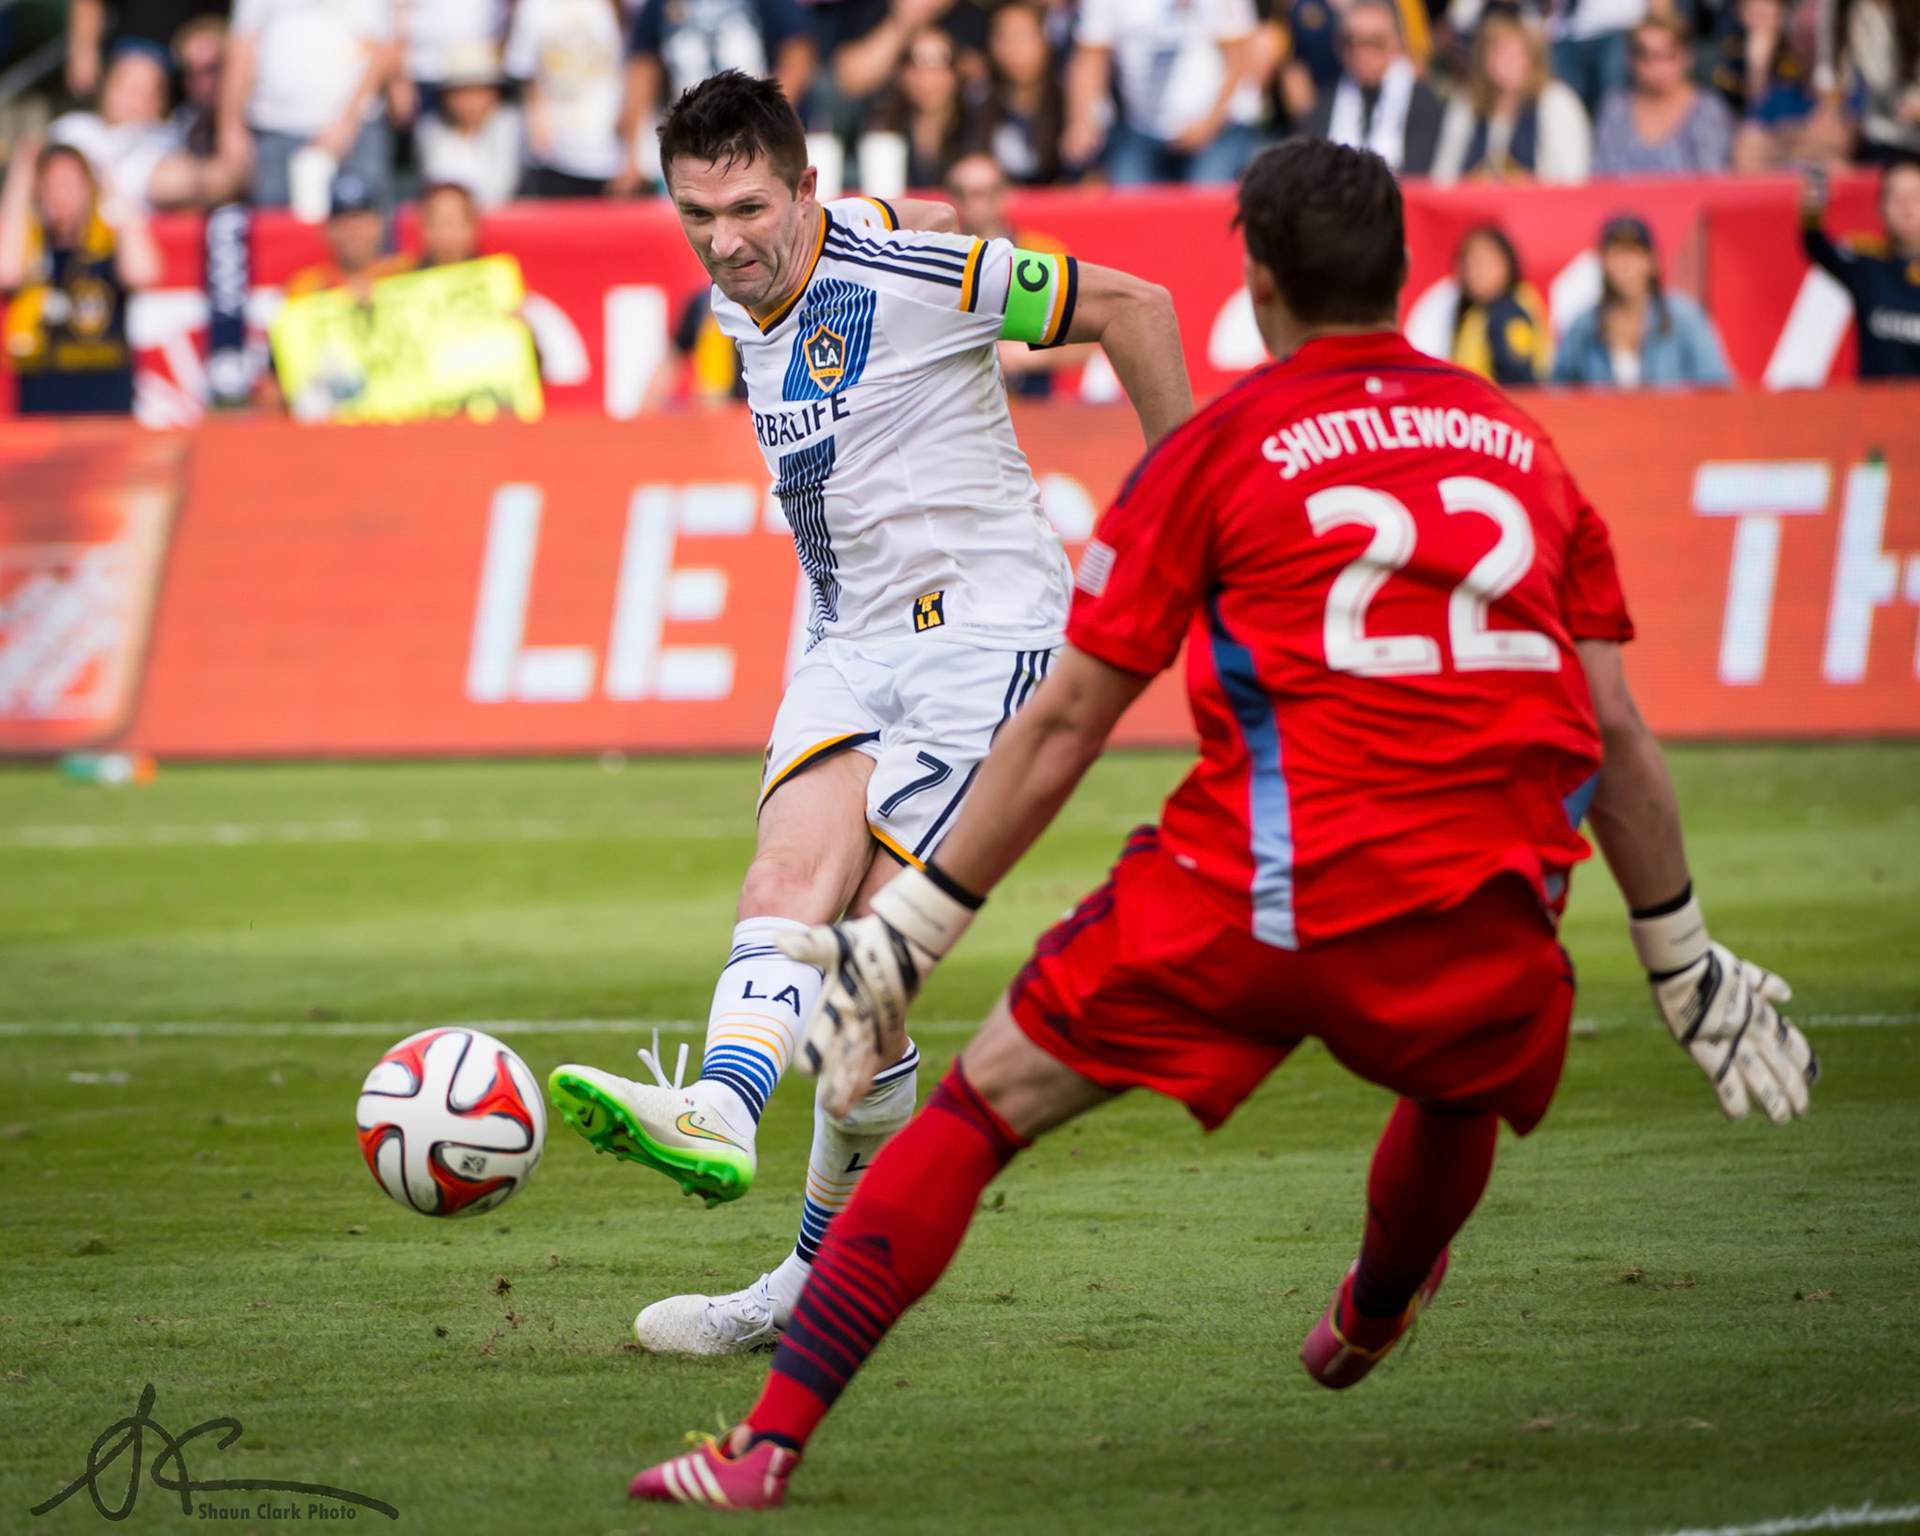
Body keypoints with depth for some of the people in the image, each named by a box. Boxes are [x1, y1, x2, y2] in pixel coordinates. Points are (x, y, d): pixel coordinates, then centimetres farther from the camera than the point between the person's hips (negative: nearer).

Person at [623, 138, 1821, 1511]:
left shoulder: (1220, 446, 6)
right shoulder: (1520, 443, 15)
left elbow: (1062, 727, 5)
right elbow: (1616, 735, 16)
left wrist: (903, 940, 10)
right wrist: (1690, 971, 26)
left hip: (1260, 896, -3)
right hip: (1485, 919, 3)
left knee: (982, 1104, 6)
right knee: (1464, 1087, 36)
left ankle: (771, 1440, -4)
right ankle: (1373, 1318, 64)